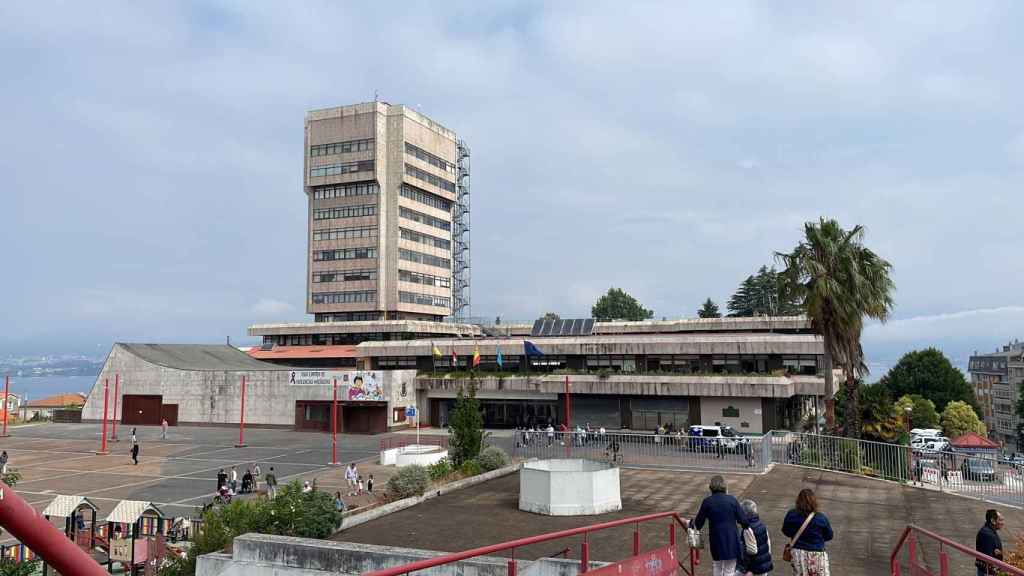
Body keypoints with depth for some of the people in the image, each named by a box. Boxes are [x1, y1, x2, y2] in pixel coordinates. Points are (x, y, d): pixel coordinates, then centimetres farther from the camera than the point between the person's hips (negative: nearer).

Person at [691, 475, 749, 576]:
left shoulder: (707, 502, -6)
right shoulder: (732, 500, -6)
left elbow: (698, 523, 1)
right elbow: (743, 520, -5)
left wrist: (693, 523, 22)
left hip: (716, 539, 0)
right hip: (731, 539, 0)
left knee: (716, 565, 23)